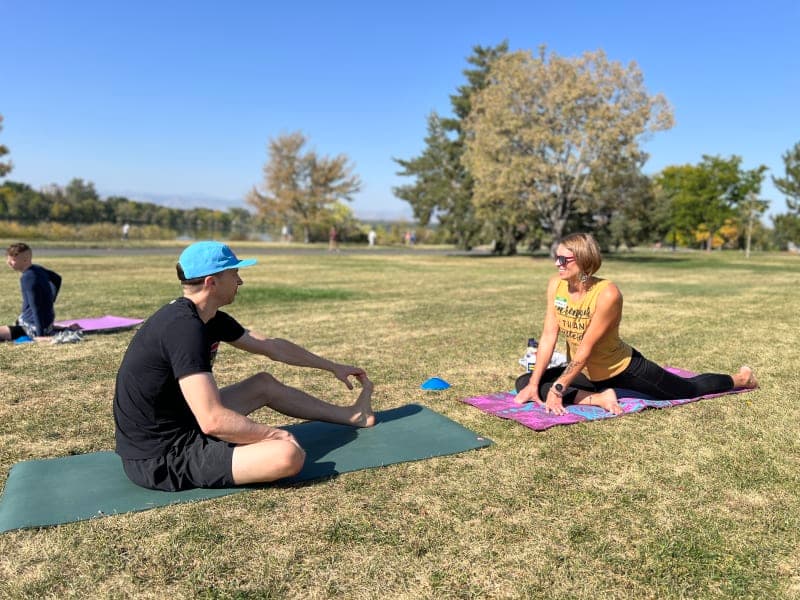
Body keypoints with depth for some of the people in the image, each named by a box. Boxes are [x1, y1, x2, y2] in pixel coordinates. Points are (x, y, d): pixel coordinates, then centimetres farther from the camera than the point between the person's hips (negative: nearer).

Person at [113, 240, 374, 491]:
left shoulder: (209, 318, 4)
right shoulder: (184, 328, -26)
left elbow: (272, 347, 17)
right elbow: (213, 421, -31)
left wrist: (333, 367, 25)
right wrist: (273, 434, -15)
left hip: (175, 426, 10)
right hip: (159, 459, -10)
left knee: (264, 384, 22)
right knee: (289, 455, -26)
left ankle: (351, 415, 36)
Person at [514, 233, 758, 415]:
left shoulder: (607, 294, -31)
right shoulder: (555, 285, -15)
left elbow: (586, 348, -30)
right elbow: (549, 336, -13)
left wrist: (558, 389, -31)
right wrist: (534, 383, -17)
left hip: (623, 369, -5)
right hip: (584, 372, 5)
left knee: (689, 389, 14)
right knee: (525, 384, -11)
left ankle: (740, 378, 45)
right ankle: (599, 398, -13)